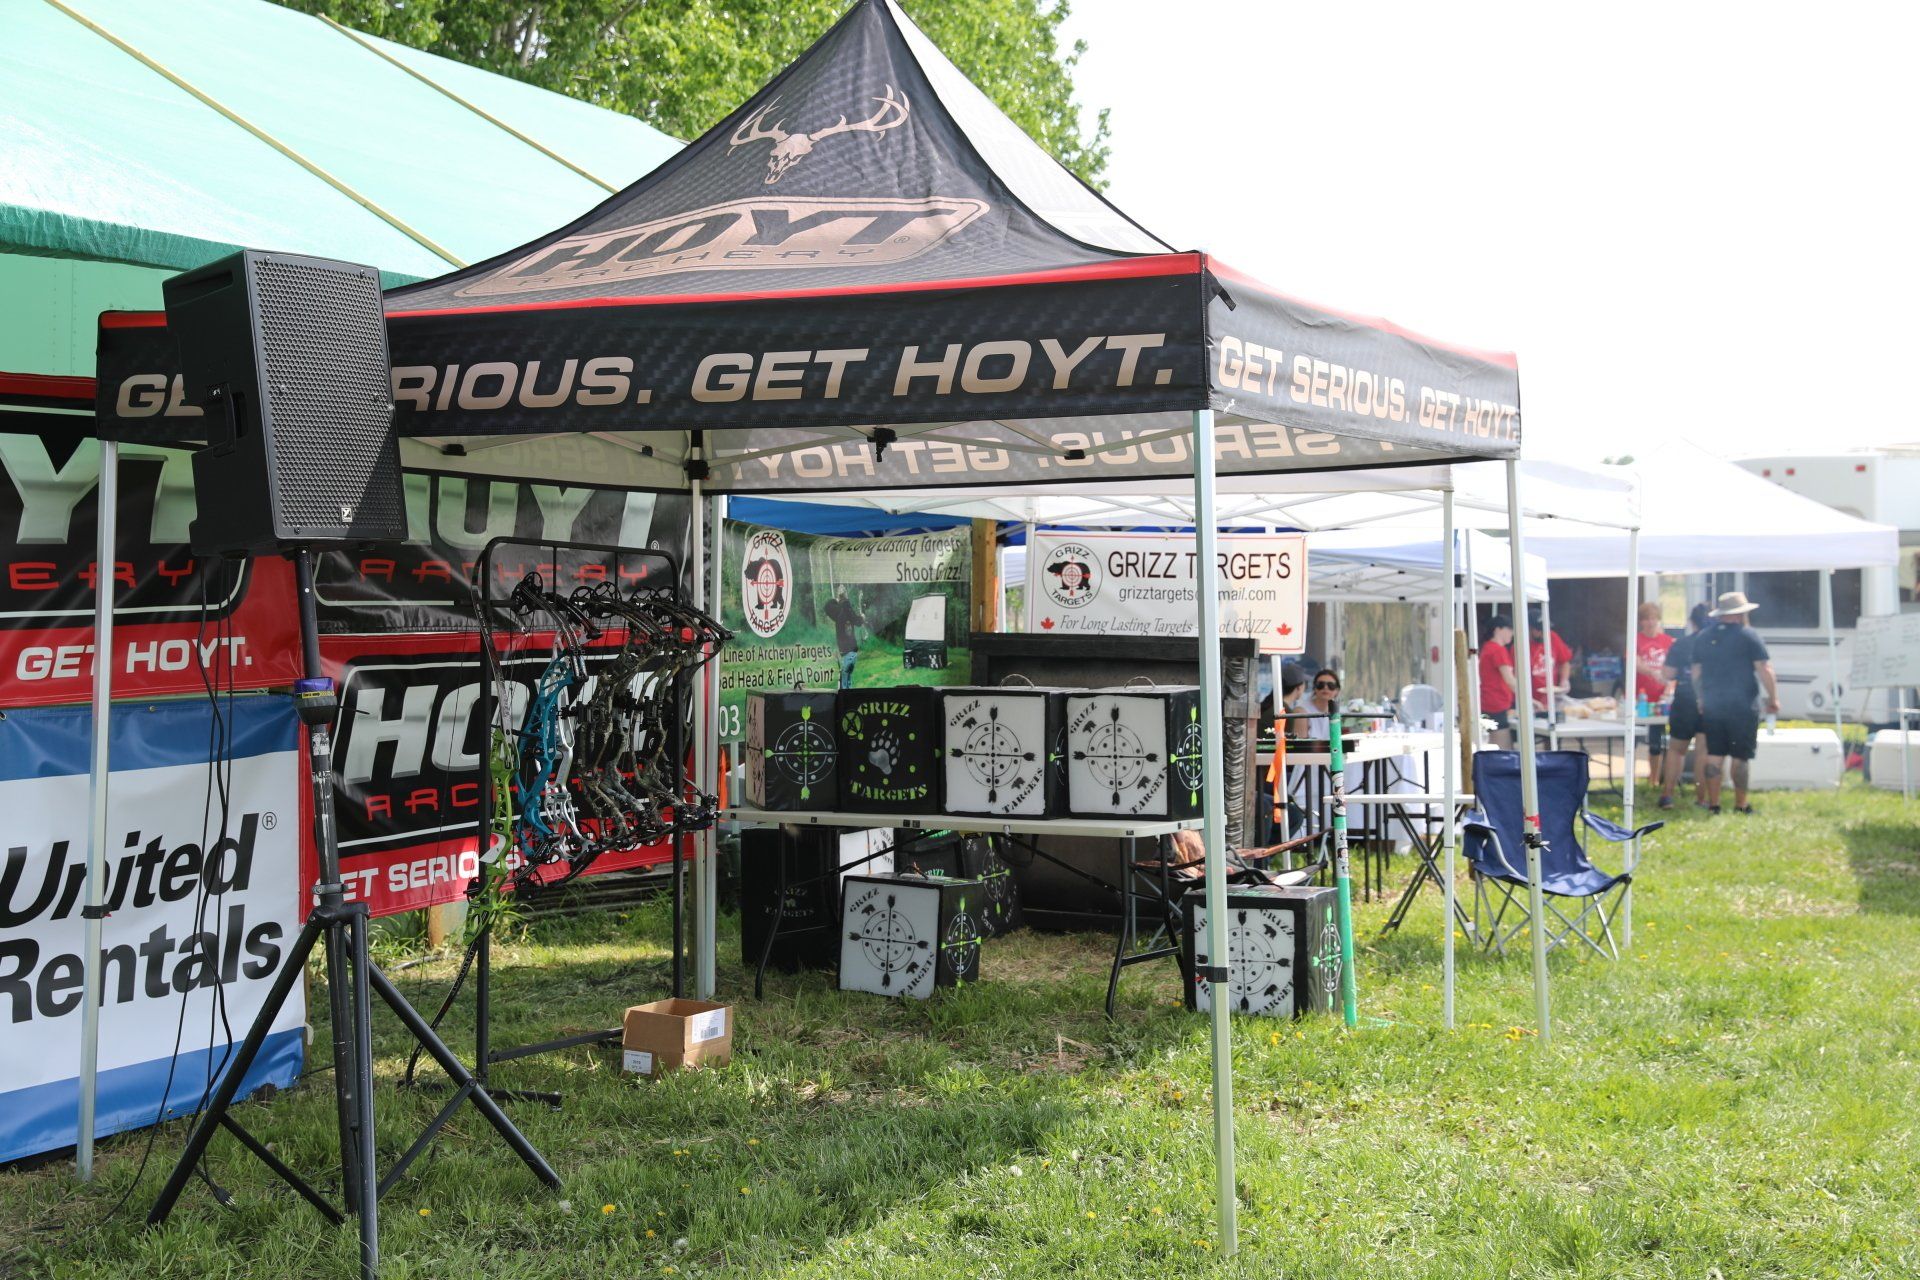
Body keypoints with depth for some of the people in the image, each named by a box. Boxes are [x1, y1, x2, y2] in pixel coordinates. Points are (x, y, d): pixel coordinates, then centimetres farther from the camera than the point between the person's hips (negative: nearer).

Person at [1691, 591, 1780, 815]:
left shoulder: (1703, 638, 8)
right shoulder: (1749, 636, -7)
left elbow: (1696, 673, 14)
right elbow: (1765, 670, -10)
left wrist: (1701, 699, 23)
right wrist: (1773, 698, -2)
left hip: (1712, 706, 4)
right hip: (1742, 706, -4)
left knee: (1714, 755, 8)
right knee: (1741, 756, 2)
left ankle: (1713, 803, 7)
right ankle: (1740, 805, 6)